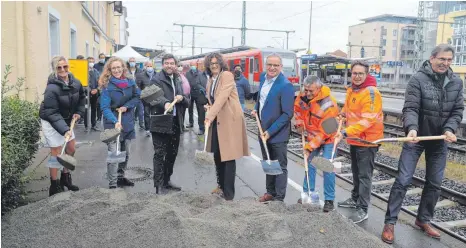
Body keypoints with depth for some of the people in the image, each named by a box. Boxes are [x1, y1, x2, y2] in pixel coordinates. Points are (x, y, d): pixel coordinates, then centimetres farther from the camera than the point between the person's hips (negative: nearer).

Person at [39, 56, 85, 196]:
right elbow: (52, 113, -28)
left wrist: (79, 112, 1)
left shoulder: (76, 83, -8)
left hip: (66, 120, 7)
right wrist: (65, 130, -35)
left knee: (71, 149, 14)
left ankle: (65, 178, 34)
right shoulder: (52, 88, -27)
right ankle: (54, 186, 12)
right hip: (51, 122, -7)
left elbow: (81, 97, 14)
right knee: (56, 153, -3)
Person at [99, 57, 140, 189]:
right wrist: (115, 121, -34)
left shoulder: (130, 81, -1)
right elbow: (105, 108, -19)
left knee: (126, 153, 16)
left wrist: (126, 106, -14)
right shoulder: (107, 85, -14)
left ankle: (120, 177, 34)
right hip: (113, 123, -5)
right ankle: (112, 184, 2)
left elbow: (137, 97, 4)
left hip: (128, 122, 5)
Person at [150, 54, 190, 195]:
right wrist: (165, 103, -45)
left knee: (172, 153, 15)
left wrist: (182, 98, -9)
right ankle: (159, 184, 6)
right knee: (159, 154, -2)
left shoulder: (178, 81, 15)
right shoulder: (157, 79, -5)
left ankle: (167, 180, 30)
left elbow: (187, 103, 14)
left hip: (175, 122, 7)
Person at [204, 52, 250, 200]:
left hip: (229, 120, -8)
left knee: (228, 157, -5)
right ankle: (221, 186, 31)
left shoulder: (227, 76, -10)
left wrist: (209, 116, -30)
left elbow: (222, 97, -23)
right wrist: (210, 114, 5)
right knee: (217, 155, 13)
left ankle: (229, 192, 4)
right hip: (217, 121, 8)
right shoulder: (210, 81, 15)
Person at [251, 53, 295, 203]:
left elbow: (287, 114, -20)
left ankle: (279, 198, 19)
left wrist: (270, 132, -20)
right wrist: (256, 109, 3)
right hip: (263, 130, 7)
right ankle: (270, 192, 36)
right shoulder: (263, 78, 3)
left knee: (280, 166, 7)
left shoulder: (285, 86, -20)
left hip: (277, 134, -7)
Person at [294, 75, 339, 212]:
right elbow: (298, 107, 12)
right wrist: (300, 123, 3)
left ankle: (329, 200, 4)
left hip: (328, 139, -6)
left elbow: (324, 131, -29)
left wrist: (310, 146, -28)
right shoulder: (304, 96, -13)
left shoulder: (329, 105, -32)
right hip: (312, 136, 6)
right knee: (310, 164, 12)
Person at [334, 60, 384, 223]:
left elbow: (367, 120, -28)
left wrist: (345, 132, -34)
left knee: (364, 175, -3)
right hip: (354, 139, 9)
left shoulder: (371, 92, -20)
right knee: (356, 172, 21)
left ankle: (363, 210, 5)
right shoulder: (351, 90, 7)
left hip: (367, 140, -9)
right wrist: (343, 113, 6)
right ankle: (355, 199, 37)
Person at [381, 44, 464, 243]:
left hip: (439, 140, 5)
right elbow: (410, 108, -20)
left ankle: (423, 220, 31)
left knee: (434, 183, 13)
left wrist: (450, 129, -17)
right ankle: (390, 222, 4)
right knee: (403, 180, -6)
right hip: (416, 137, -5)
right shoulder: (418, 79, -12)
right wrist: (411, 128, -37)